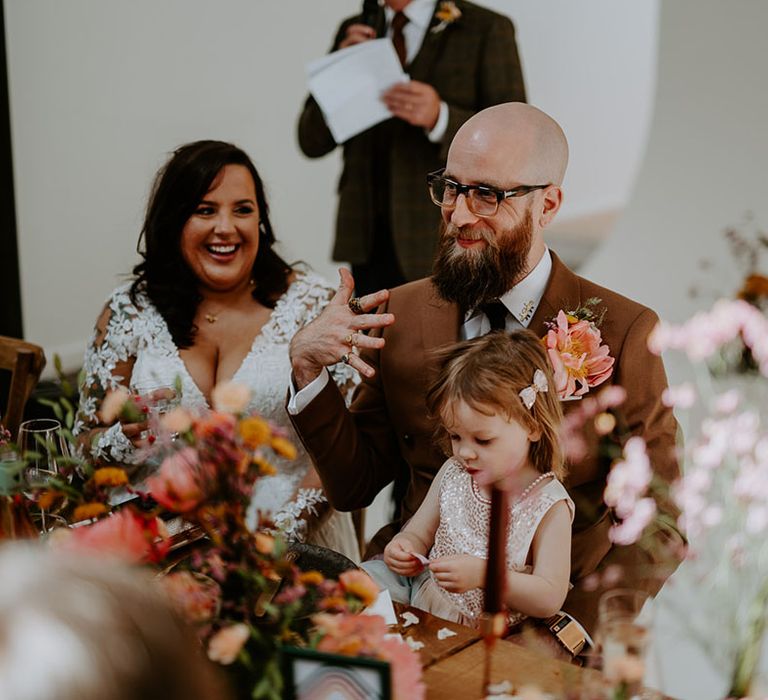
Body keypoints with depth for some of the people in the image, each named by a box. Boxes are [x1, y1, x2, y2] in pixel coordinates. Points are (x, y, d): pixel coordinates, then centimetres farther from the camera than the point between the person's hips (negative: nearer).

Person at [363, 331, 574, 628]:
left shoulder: (549, 506, -17)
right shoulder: (453, 473, 0)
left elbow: (549, 600, -18)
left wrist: (483, 574, -32)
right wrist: (405, 546, -13)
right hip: (421, 583, 6)